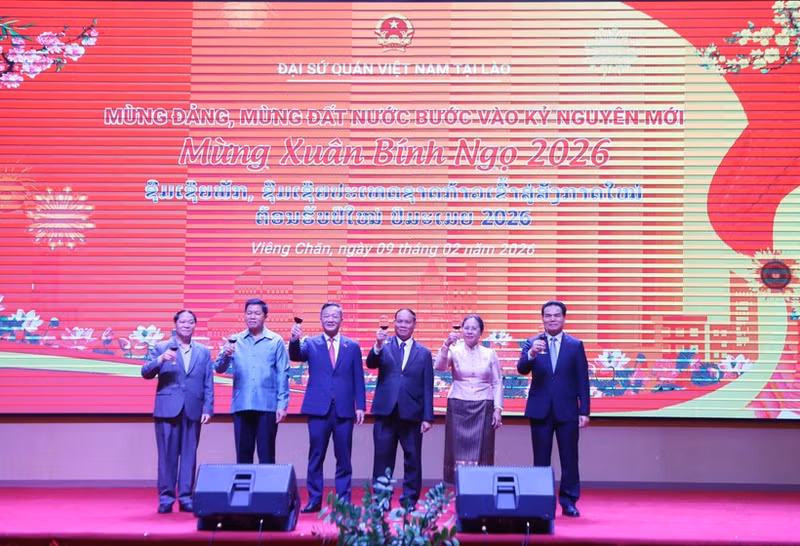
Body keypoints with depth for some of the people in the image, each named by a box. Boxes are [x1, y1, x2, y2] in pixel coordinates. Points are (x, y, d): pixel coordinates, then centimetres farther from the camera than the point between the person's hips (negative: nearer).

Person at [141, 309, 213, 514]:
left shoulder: (204, 352, 11)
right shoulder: (161, 348, 7)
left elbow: (208, 384, 8)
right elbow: (146, 373, -3)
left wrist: (208, 408, -1)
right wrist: (160, 360, -21)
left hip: (193, 411, 2)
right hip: (167, 409, -2)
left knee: (189, 455, 3)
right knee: (167, 455, 0)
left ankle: (186, 498, 10)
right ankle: (166, 498, 7)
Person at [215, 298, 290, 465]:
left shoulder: (276, 341, 4)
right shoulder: (235, 340, 9)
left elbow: (282, 375, 3)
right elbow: (219, 368, 2)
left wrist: (282, 404, -4)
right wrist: (226, 355, -19)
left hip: (267, 406, -2)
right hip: (241, 406, 2)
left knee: (266, 455, 0)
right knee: (243, 455, 7)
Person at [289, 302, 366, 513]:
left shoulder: (352, 346, 9)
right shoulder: (311, 343, 7)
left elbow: (358, 379, 8)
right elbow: (296, 356, -13)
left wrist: (360, 406, 1)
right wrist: (294, 340, -33)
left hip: (344, 410, 1)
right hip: (318, 408, 0)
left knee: (344, 458, 4)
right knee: (316, 457, 3)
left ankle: (344, 501, 11)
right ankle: (314, 500, 10)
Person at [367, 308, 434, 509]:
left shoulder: (424, 352, 8)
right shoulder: (384, 345, 8)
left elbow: (428, 387, 6)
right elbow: (371, 364, -10)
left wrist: (427, 417, 0)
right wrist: (378, 346, -29)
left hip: (412, 414, 0)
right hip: (386, 411, 0)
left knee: (412, 459, 4)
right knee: (382, 458, 3)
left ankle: (410, 500, 14)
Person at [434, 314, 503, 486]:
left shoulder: (490, 354, 8)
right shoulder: (455, 351, 3)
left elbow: (497, 383, 8)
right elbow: (440, 366, -15)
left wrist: (498, 409, 0)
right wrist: (446, 345, -30)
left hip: (483, 409, 1)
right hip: (458, 408, -1)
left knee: (480, 453, -1)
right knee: (460, 450, -1)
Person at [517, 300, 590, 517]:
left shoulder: (576, 345, 5)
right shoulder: (532, 343, 5)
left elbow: (582, 380, 3)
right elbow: (522, 369, -10)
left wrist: (584, 411, -2)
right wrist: (531, 354, -31)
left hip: (567, 410, 0)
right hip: (540, 410, 0)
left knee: (569, 459, 2)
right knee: (541, 459, 5)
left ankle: (568, 501, 11)